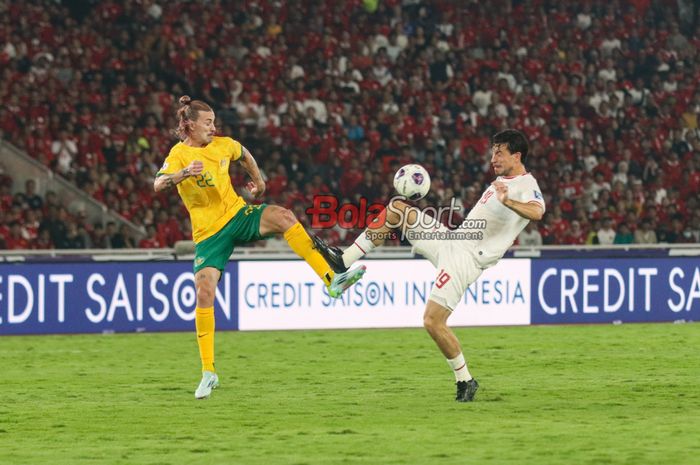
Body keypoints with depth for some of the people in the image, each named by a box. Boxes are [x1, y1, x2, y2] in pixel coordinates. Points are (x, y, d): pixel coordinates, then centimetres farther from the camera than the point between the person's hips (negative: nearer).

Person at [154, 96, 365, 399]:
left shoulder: (223, 145, 5)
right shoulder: (180, 154, -12)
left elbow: (244, 155, 30)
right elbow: (158, 184, -33)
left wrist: (258, 180, 29)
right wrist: (183, 174, -49)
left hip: (238, 214, 3)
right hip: (209, 232, -3)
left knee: (282, 216, -26)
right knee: (204, 292, -13)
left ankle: (331, 280, -28)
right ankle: (208, 373, -3)